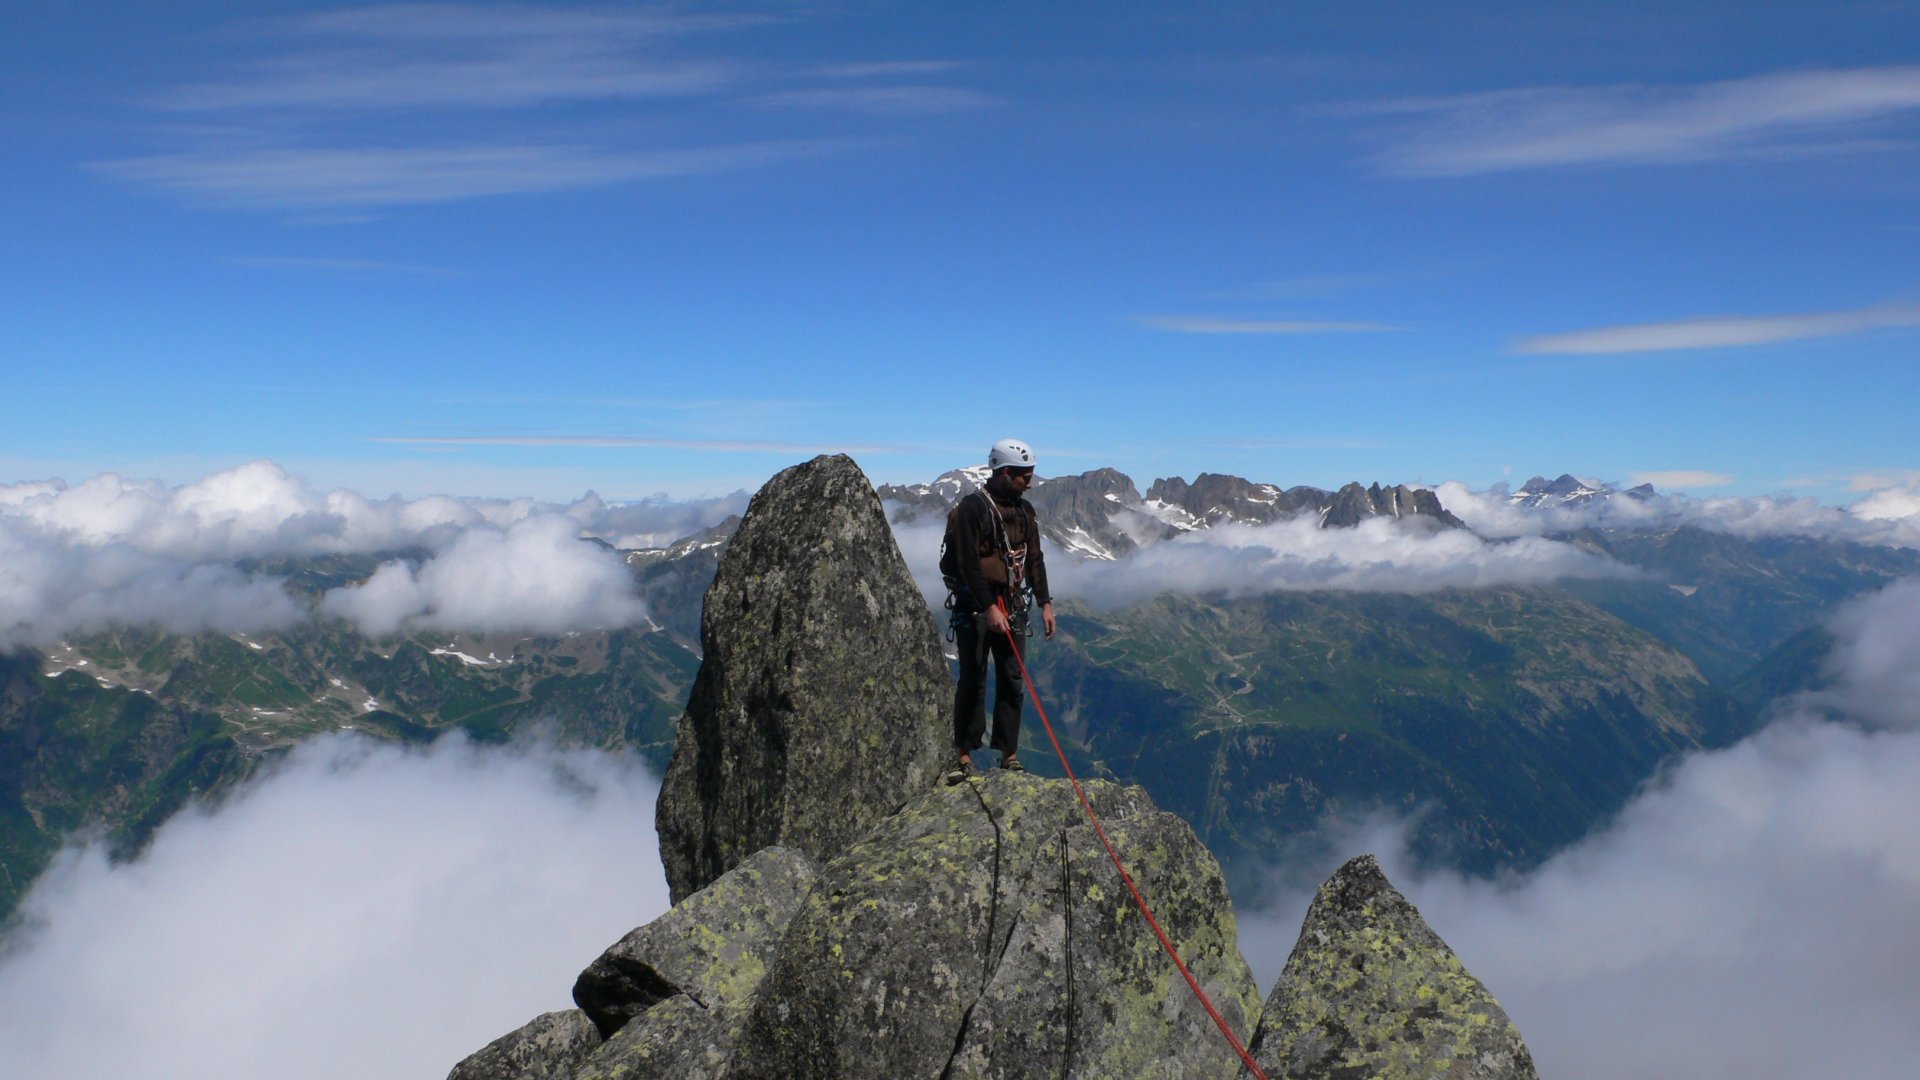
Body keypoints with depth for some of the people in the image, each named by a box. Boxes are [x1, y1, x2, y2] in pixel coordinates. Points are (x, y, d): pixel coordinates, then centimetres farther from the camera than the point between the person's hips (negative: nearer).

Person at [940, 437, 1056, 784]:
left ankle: (1009, 752, 11)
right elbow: (968, 563, -16)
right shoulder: (972, 507, -11)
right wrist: (990, 608, -22)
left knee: (1012, 681, 5)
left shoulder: (1025, 511, 11)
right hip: (975, 606, -6)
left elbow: (1034, 560, 15)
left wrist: (1045, 603, 7)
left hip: (1012, 606, 6)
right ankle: (964, 753, 5)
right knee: (972, 681, -4)